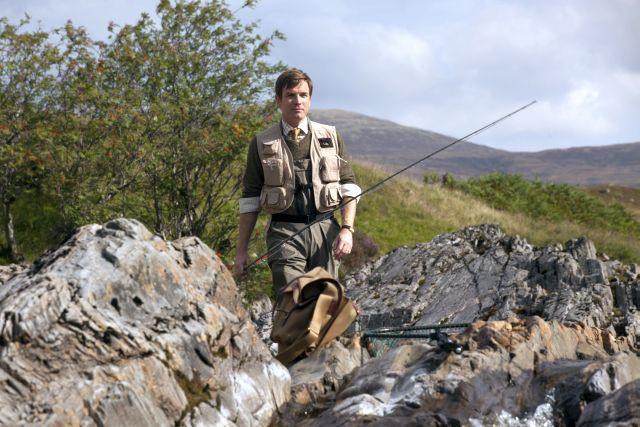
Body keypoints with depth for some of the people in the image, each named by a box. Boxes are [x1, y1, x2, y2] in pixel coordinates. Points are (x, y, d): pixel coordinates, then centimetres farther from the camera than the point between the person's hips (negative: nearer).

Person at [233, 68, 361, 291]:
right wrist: (241, 250, 6)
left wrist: (347, 229, -5)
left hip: (325, 231, 2)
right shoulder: (262, 144, 8)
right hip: (284, 233, -2)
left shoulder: (331, 137, 13)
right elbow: (249, 199, 9)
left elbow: (349, 187, 11)